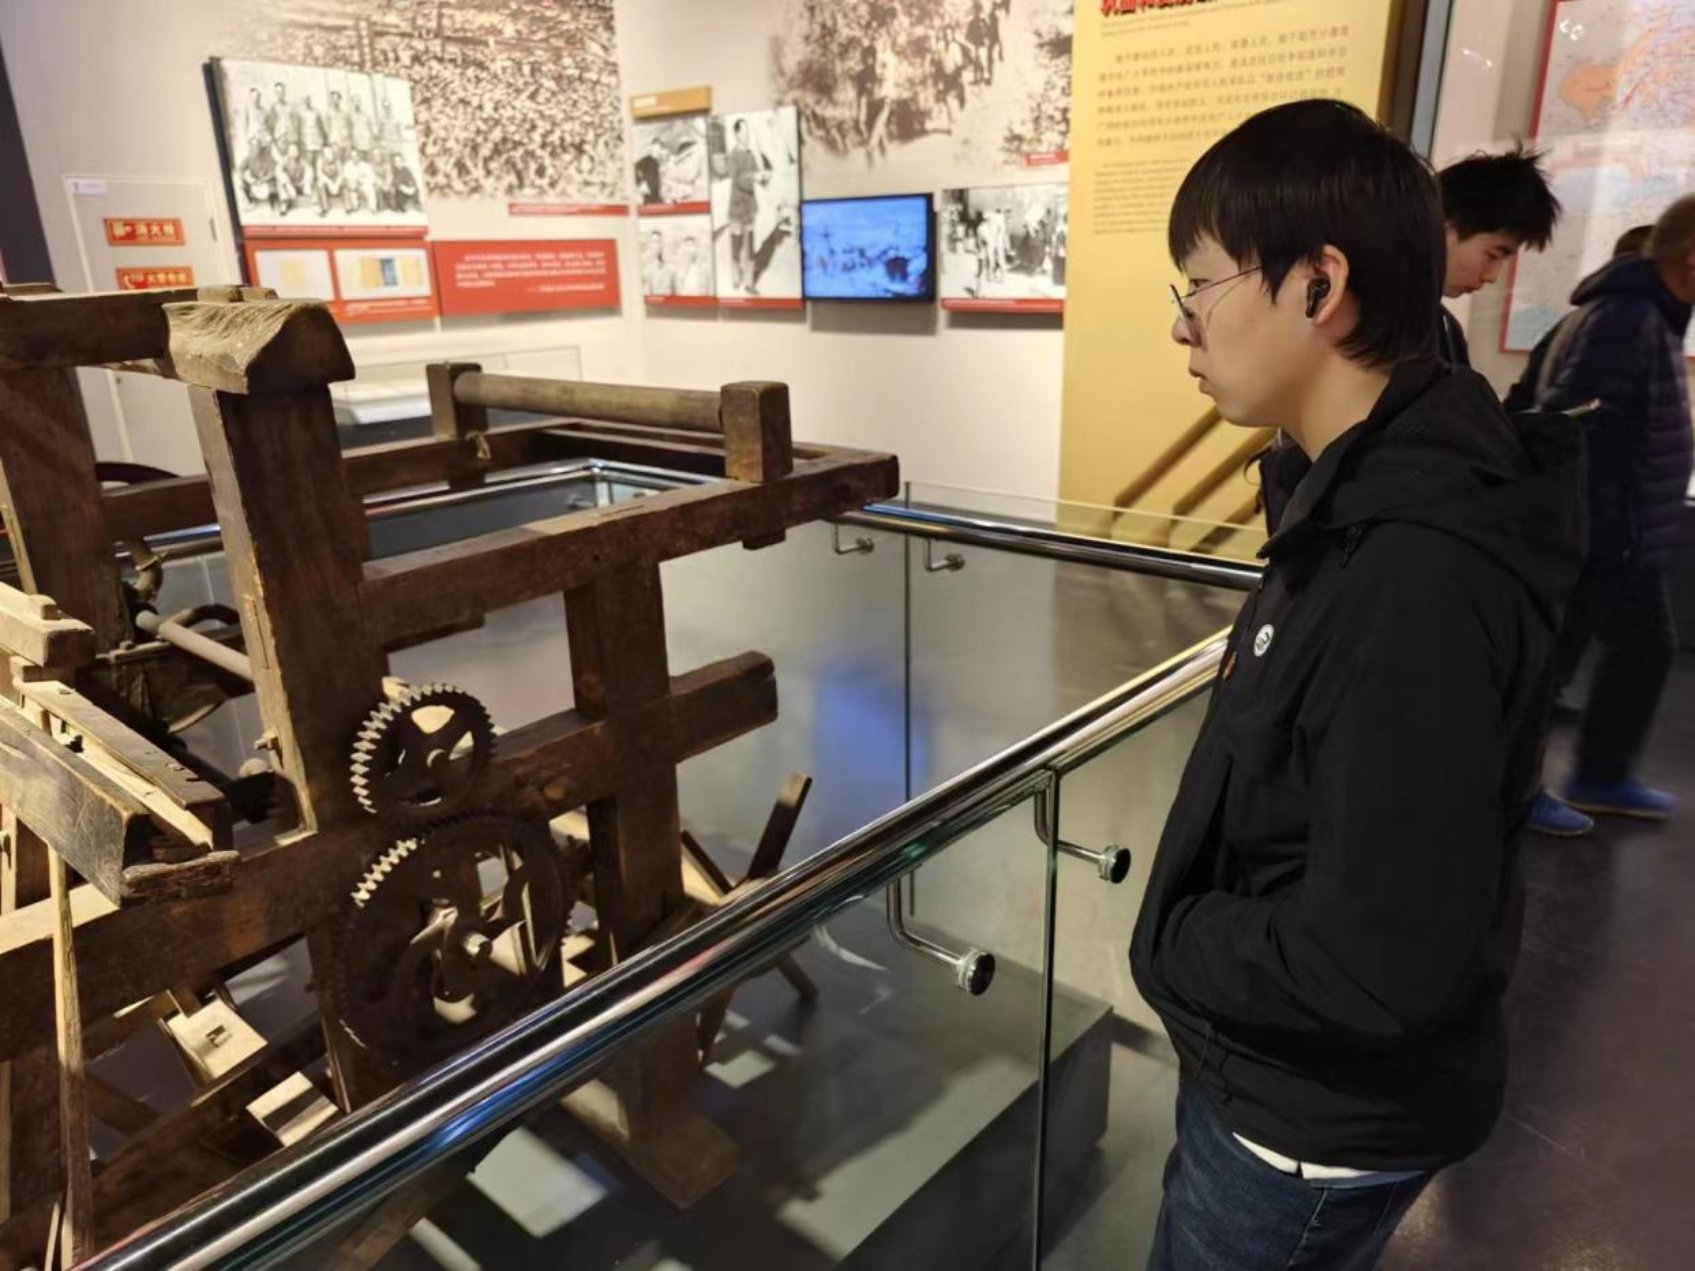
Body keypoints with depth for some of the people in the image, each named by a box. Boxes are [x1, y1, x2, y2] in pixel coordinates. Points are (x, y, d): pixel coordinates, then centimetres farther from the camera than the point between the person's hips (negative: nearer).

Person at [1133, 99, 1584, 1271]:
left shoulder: (1416, 575, -32)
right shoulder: (1369, 500, 0)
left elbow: (1380, 964, -32)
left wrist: (1169, 947, -16)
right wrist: (1192, 936, 2)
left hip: (1327, 1121, -8)